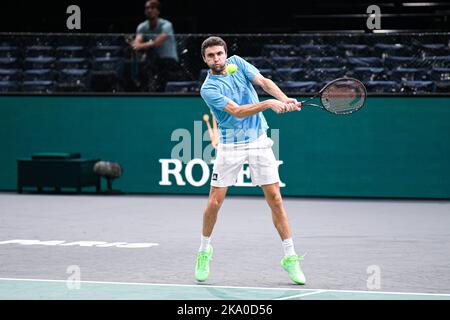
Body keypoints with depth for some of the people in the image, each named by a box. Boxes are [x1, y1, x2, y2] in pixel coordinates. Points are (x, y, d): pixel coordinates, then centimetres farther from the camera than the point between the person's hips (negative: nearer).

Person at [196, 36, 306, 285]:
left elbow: (263, 81, -5)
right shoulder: (208, 89, -12)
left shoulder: (237, 62, 3)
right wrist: (268, 104, -35)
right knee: (214, 202, -3)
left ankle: (290, 257, 4)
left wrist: (285, 99, -23)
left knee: (275, 199, -1)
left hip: (258, 142, 3)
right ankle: (204, 251, 20)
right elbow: (236, 111, -23)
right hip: (230, 147, -3)